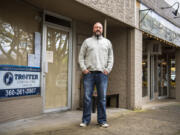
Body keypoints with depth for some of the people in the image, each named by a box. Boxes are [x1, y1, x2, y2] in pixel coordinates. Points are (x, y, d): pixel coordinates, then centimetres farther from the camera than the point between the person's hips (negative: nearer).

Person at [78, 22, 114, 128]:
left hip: (102, 74, 1)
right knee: (87, 97, 0)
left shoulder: (107, 42, 16)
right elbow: (81, 56, 8)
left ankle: (102, 120, 12)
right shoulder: (87, 41, 12)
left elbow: (111, 57, 12)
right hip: (89, 73, -1)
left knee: (102, 98, 3)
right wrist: (83, 68, -4)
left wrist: (108, 69, 0)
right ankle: (86, 120, 10)